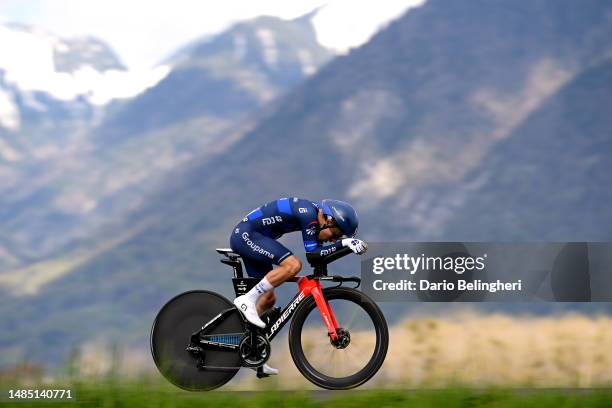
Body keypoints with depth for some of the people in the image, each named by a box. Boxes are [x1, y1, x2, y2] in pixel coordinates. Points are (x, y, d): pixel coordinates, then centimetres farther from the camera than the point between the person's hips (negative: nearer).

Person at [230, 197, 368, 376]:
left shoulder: (314, 214, 9)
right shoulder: (308, 213, -20)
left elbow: (318, 252, 12)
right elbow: (313, 252, -22)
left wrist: (349, 242, 2)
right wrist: (344, 243, -23)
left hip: (243, 238, 10)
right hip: (245, 234, -10)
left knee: (268, 299, 10)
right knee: (293, 264, -24)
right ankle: (247, 300, -18)